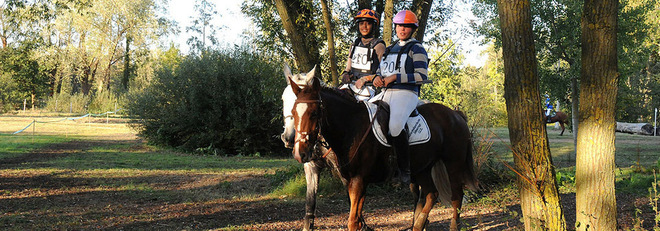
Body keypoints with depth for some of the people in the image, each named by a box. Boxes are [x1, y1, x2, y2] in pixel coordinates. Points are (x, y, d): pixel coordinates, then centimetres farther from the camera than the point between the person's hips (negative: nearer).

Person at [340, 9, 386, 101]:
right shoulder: (355, 44, 18)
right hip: (352, 83, 6)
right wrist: (345, 74, -2)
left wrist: (364, 79, -19)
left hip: (369, 85, -6)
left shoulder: (378, 46, -1)